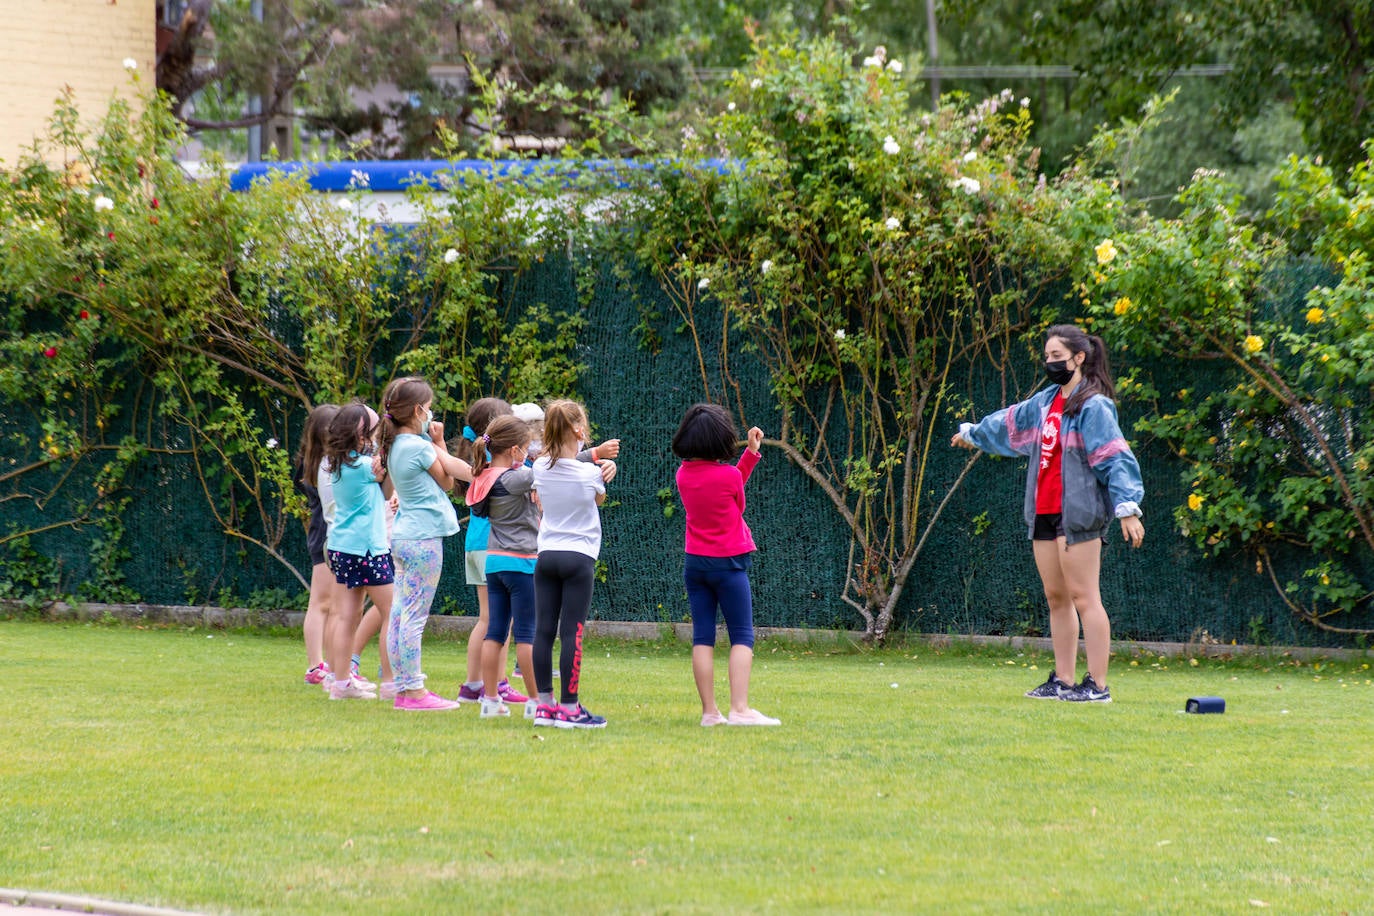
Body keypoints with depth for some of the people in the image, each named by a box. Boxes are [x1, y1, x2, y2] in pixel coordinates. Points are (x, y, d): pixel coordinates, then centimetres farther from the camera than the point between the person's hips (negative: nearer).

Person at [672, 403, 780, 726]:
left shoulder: (683, 474, 2)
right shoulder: (728, 475, -15)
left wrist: (751, 453, 12)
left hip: (695, 563, 5)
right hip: (728, 563, -5)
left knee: (702, 638, 4)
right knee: (742, 638, 0)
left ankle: (709, 711, 2)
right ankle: (739, 709, -10)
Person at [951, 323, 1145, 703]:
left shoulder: (1093, 407, -10)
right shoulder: (1046, 402, 16)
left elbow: (1115, 458, -18)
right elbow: (1011, 423, 35)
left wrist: (1127, 508, -27)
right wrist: (973, 433, 52)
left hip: (1079, 513, -9)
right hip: (1044, 513, 9)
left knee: (1083, 597, -10)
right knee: (1056, 597, 11)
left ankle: (1097, 685, -11)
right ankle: (1062, 680, 16)